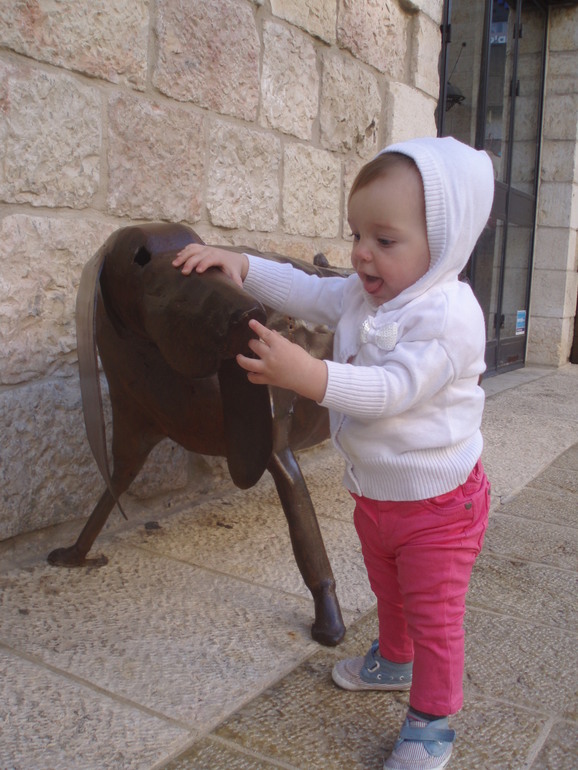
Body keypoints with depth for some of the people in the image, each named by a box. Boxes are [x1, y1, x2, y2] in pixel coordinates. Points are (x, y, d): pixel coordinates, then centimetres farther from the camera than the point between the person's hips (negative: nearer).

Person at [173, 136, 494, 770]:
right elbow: (307, 292, 10)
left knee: (433, 615, 10)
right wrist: (241, 265, -3)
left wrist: (308, 375, -47)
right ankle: (393, 661, 56)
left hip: (436, 504, -8)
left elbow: (391, 389, -36)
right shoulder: (362, 294, -1)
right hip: (373, 496, 8)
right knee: (388, 591, 30)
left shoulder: (448, 316, -28)